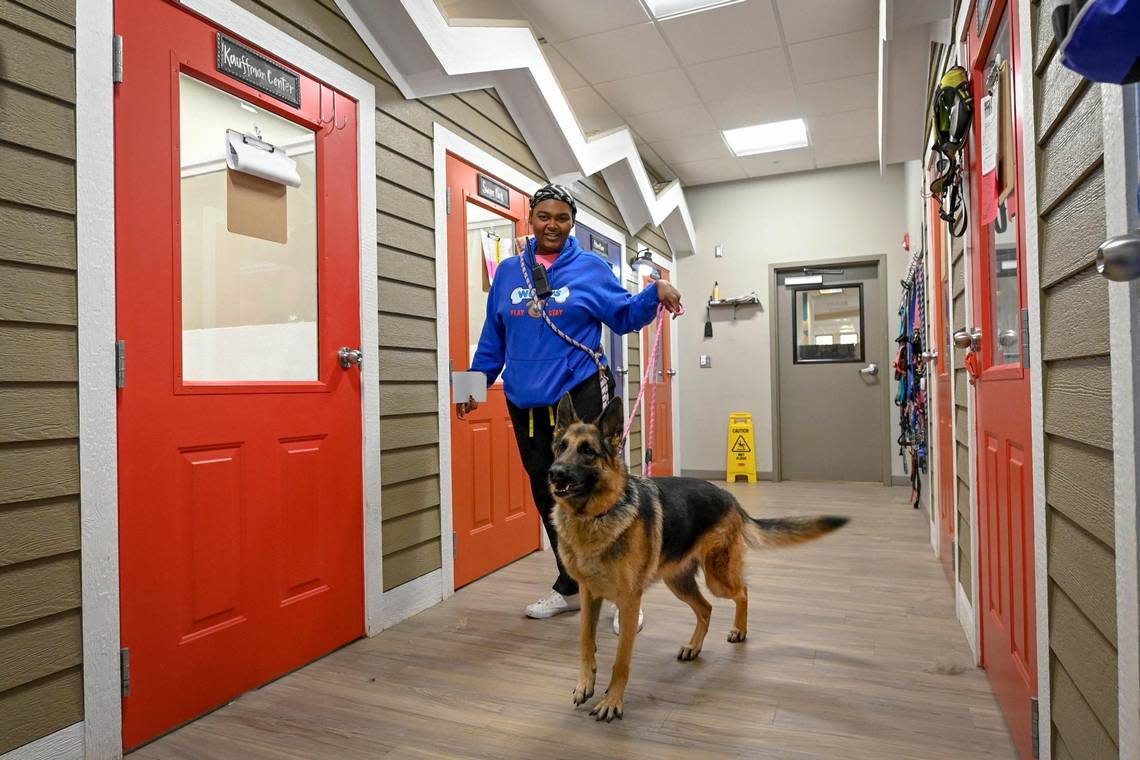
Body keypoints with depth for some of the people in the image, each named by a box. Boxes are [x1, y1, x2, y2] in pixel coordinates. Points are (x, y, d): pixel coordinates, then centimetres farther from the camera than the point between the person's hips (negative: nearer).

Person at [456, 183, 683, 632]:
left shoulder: (591, 268, 4)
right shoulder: (508, 272, 13)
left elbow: (624, 314, 1)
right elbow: (493, 337, 16)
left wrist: (656, 293, -16)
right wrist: (476, 379, 11)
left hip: (581, 393, -4)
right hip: (526, 400, 5)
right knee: (547, 496, 12)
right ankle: (570, 587, 29)